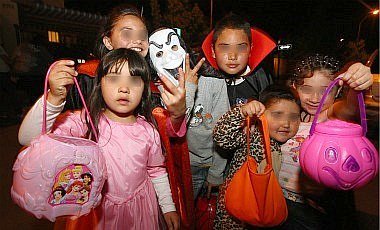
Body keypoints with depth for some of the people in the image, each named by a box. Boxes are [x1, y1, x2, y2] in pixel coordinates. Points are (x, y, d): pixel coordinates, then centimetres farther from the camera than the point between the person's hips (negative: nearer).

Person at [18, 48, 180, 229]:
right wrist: (54, 98, -44)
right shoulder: (85, 121, -19)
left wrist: (168, 207, 7)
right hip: (95, 209, -1)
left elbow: (157, 171, 2)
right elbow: (28, 138, -29)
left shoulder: (148, 131, -12)